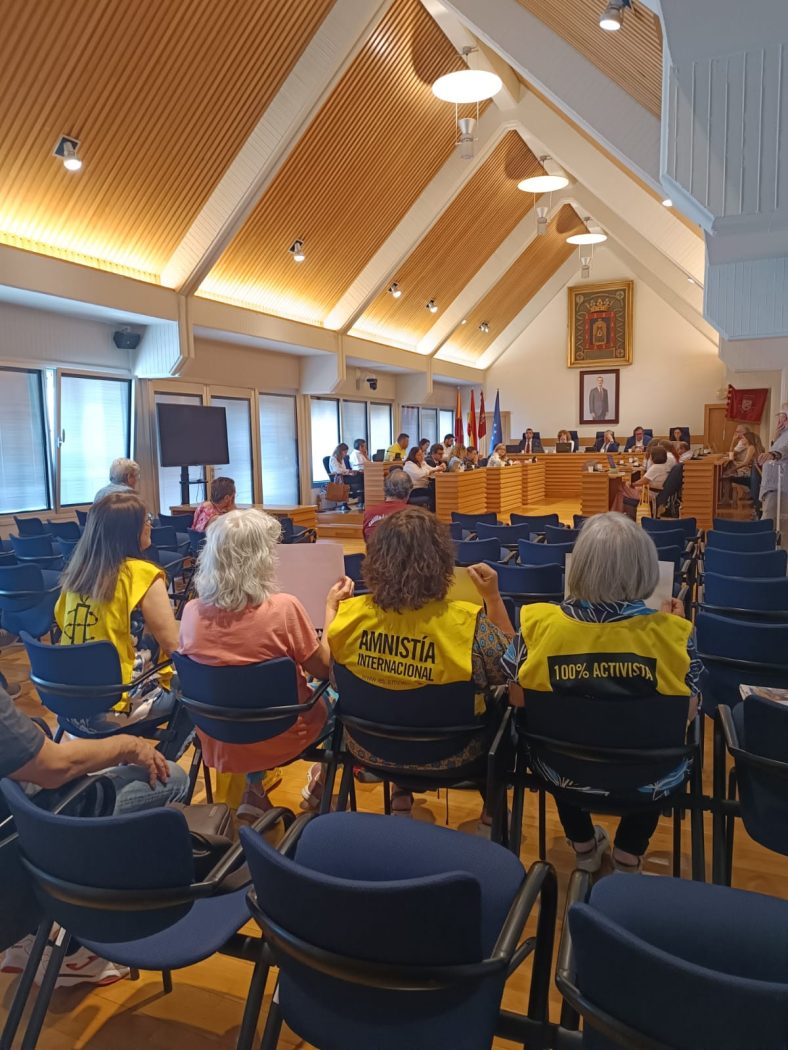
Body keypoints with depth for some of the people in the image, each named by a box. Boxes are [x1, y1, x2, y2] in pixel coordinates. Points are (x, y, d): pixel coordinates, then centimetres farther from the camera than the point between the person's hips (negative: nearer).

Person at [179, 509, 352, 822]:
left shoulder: (192, 612, -14)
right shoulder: (284, 609, -26)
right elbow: (323, 670, -12)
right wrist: (331, 607, -2)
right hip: (278, 743, -3)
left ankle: (254, 793, 26)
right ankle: (321, 782, 43)